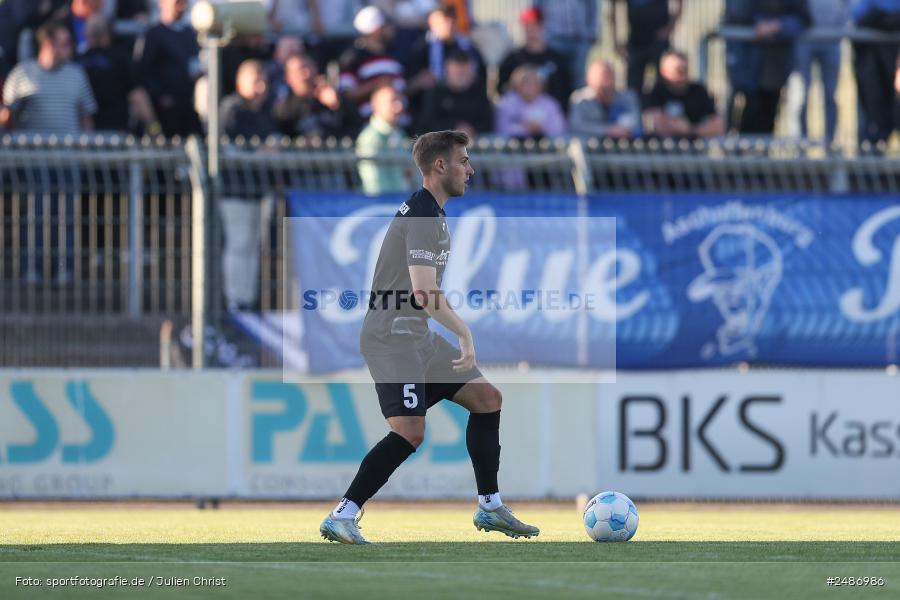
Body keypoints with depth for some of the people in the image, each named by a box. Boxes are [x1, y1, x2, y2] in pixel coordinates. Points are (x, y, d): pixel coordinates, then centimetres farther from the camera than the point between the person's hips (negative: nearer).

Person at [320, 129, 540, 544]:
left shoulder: (427, 211, 15)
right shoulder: (423, 216, -18)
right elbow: (425, 295, -26)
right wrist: (465, 334, -19)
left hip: (417, 338, 11)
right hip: (393, 339, -11)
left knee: (487, 398, 12)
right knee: (410, 432, -21)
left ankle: (490, 508, 19)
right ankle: (341, 518, -17)